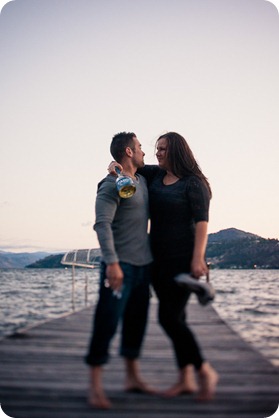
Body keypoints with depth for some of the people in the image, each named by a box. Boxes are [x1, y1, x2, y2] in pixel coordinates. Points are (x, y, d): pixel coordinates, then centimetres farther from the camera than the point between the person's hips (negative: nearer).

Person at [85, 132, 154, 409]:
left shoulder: (142, 181, 14)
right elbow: (102, 224, -20)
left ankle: (133, 378, 26)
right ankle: (95, 387, 2)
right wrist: (112, 262, -27)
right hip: (120, 266, -8)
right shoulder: (113, 184, -11)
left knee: (136, 323, 14)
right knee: (107, 323, -5)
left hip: (143, 265, 8)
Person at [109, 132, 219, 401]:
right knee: (175, 318, 10)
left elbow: (202, 221, -14)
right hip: (160, 260, 8)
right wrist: (114, 165, -4)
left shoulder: (193, 183, -8)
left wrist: (198, 258, -22)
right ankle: (186, 379, 18)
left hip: (183, 260, -8)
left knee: (168, 317, -10)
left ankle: (205, 371, 5)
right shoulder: (156, 175, 11)